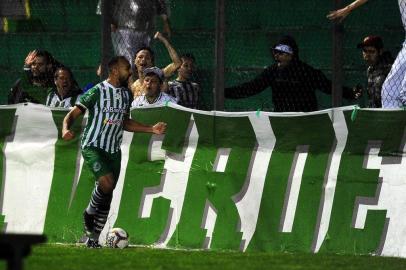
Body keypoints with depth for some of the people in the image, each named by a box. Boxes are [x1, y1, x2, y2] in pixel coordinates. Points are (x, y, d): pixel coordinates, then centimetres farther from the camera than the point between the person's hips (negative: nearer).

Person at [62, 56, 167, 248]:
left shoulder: (126, 94, 12)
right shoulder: (97, 92, -11)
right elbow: (73, 114, -10)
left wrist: (151, 129, 16)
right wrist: (65, 129, -32)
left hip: (113, 150, 7)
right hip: (93, 146, -7)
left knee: (107, 196, 5)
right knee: (107, 182, -29)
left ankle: (93, 239, 15)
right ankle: (89, 213, -2)